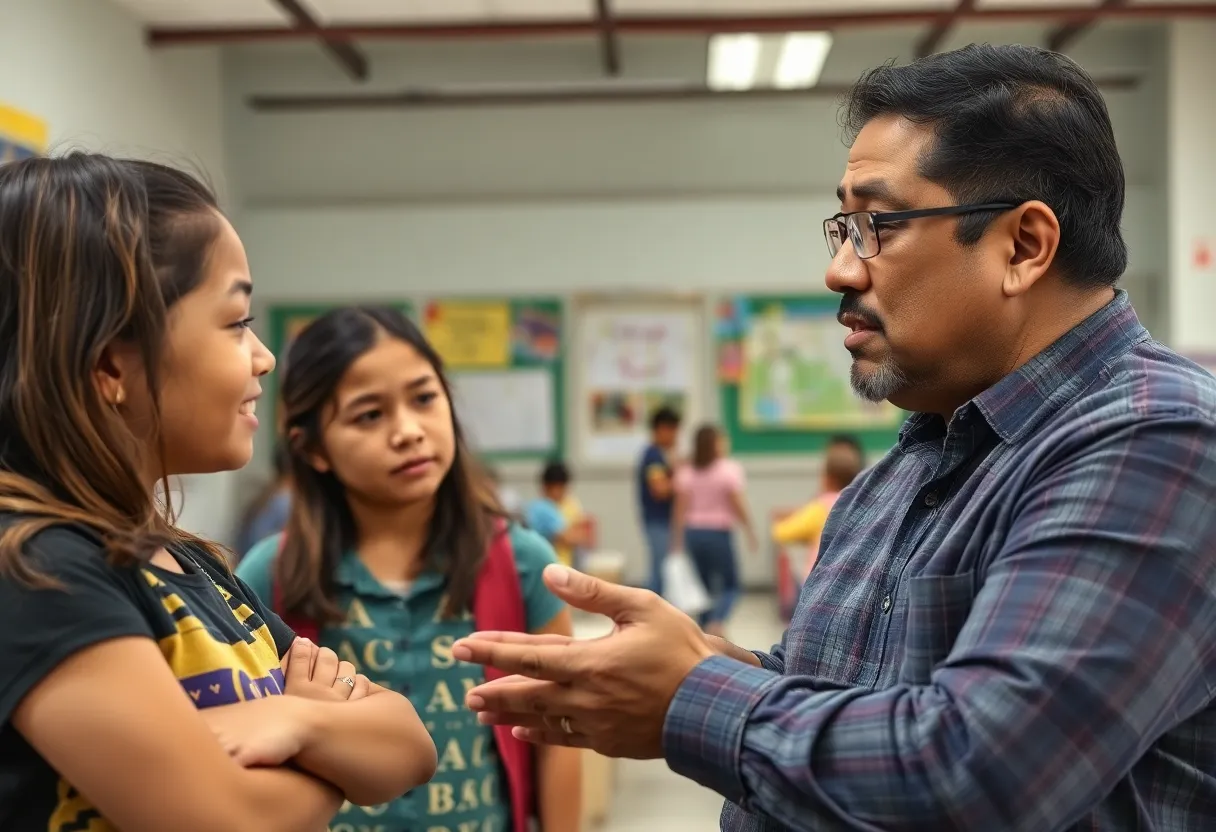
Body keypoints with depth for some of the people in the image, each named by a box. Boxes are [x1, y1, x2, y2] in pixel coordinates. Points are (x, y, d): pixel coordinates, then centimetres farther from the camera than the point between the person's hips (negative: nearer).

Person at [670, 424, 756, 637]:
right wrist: (750, 532, 1)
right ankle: (716, 622, -18)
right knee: (730, 585, 5)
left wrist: (678, 541, 6)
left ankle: (705, 632, 14)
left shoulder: (686, 473, 4)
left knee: (703, 585, 14)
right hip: (718, 533, -4)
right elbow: (738, 506, -9)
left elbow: (680, 509, 2)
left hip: (692, 533, 4)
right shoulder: (729, 470, -6)